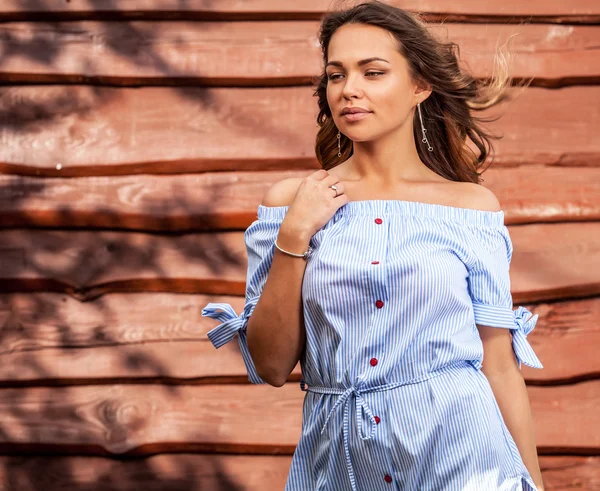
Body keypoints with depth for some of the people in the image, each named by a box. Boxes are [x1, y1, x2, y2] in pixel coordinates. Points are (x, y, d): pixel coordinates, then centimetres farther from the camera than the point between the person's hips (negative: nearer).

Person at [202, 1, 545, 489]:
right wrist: (293, 236, -11)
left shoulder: (474, 205, 0)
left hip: (458, 451, -1)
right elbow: (271, 366, -2)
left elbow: (500, 366, 3)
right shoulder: (290, 201, 2)